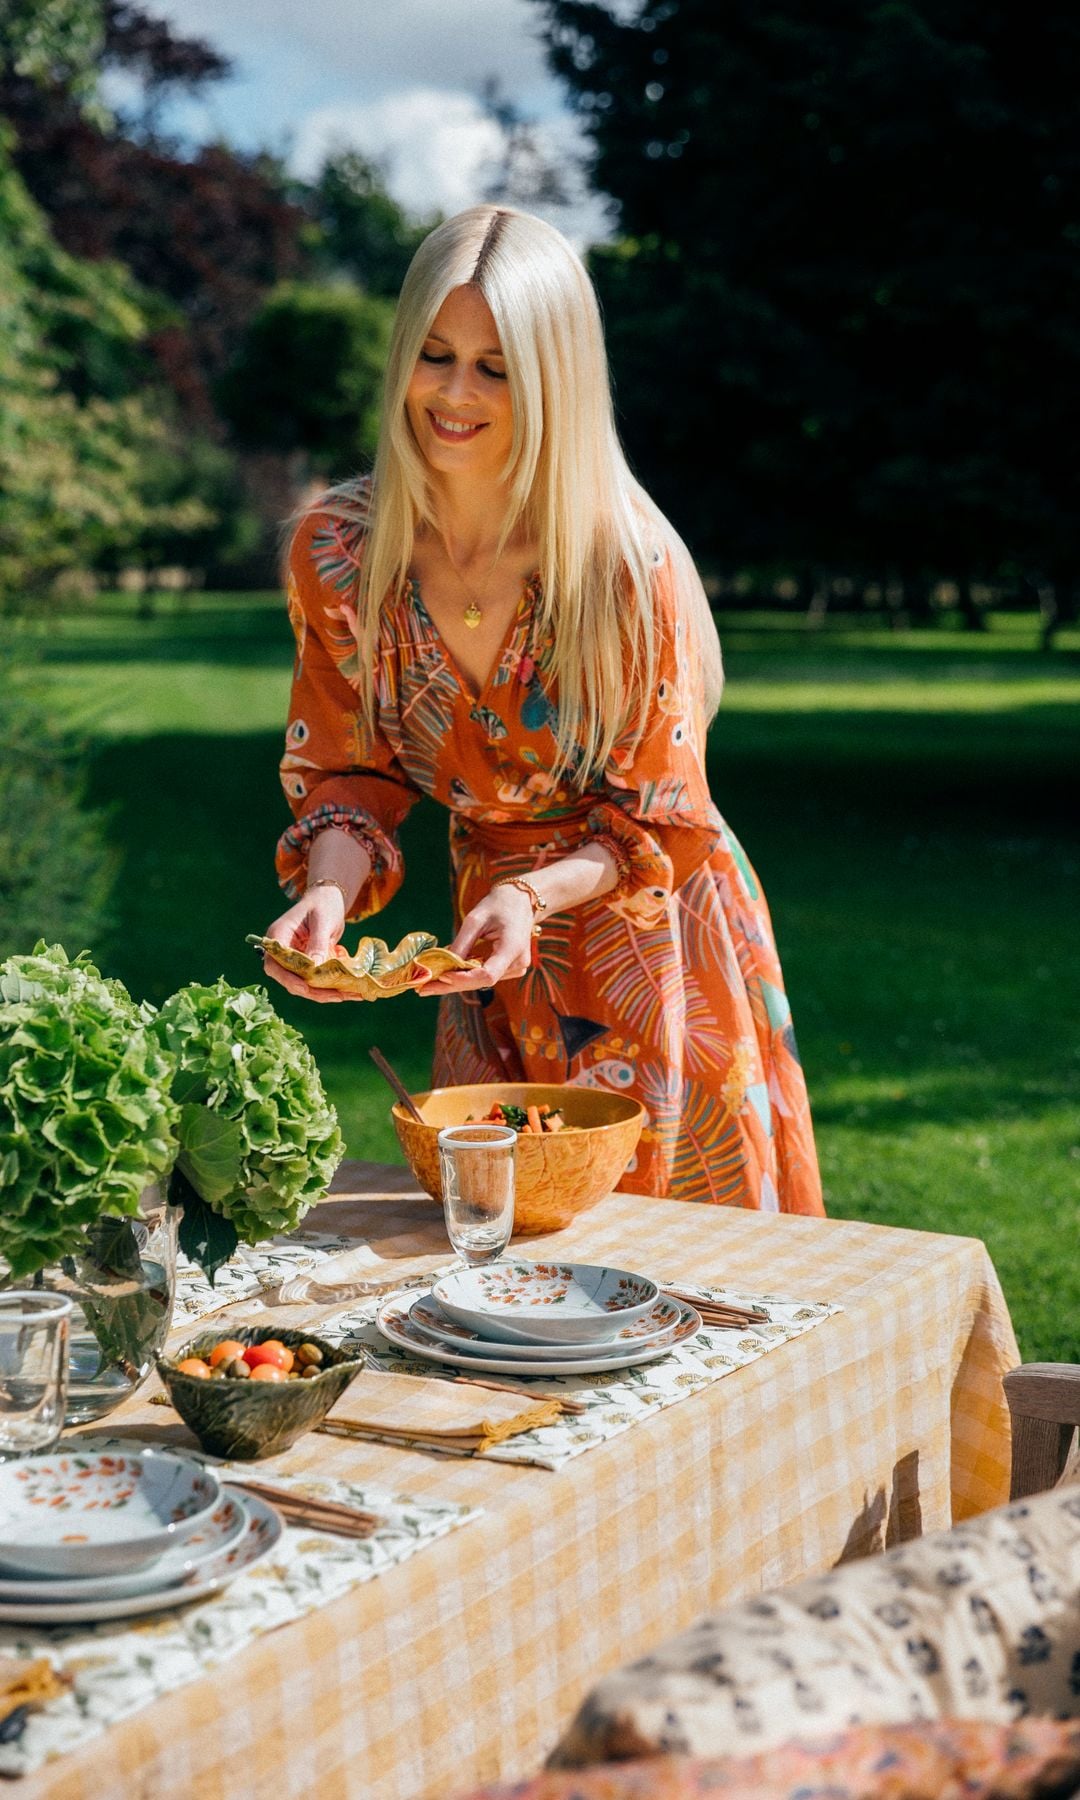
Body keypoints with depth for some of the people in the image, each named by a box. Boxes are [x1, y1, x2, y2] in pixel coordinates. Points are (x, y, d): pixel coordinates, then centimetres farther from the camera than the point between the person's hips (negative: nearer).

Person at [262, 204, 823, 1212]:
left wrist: (535, 894, -33)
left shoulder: (629, 562, -22)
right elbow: (350, 771, -2)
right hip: (497, 946, 3)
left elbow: (657, 823, -15)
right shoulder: (338, 551, -11)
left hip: (655, 938, -3)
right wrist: (328, 890, -22)